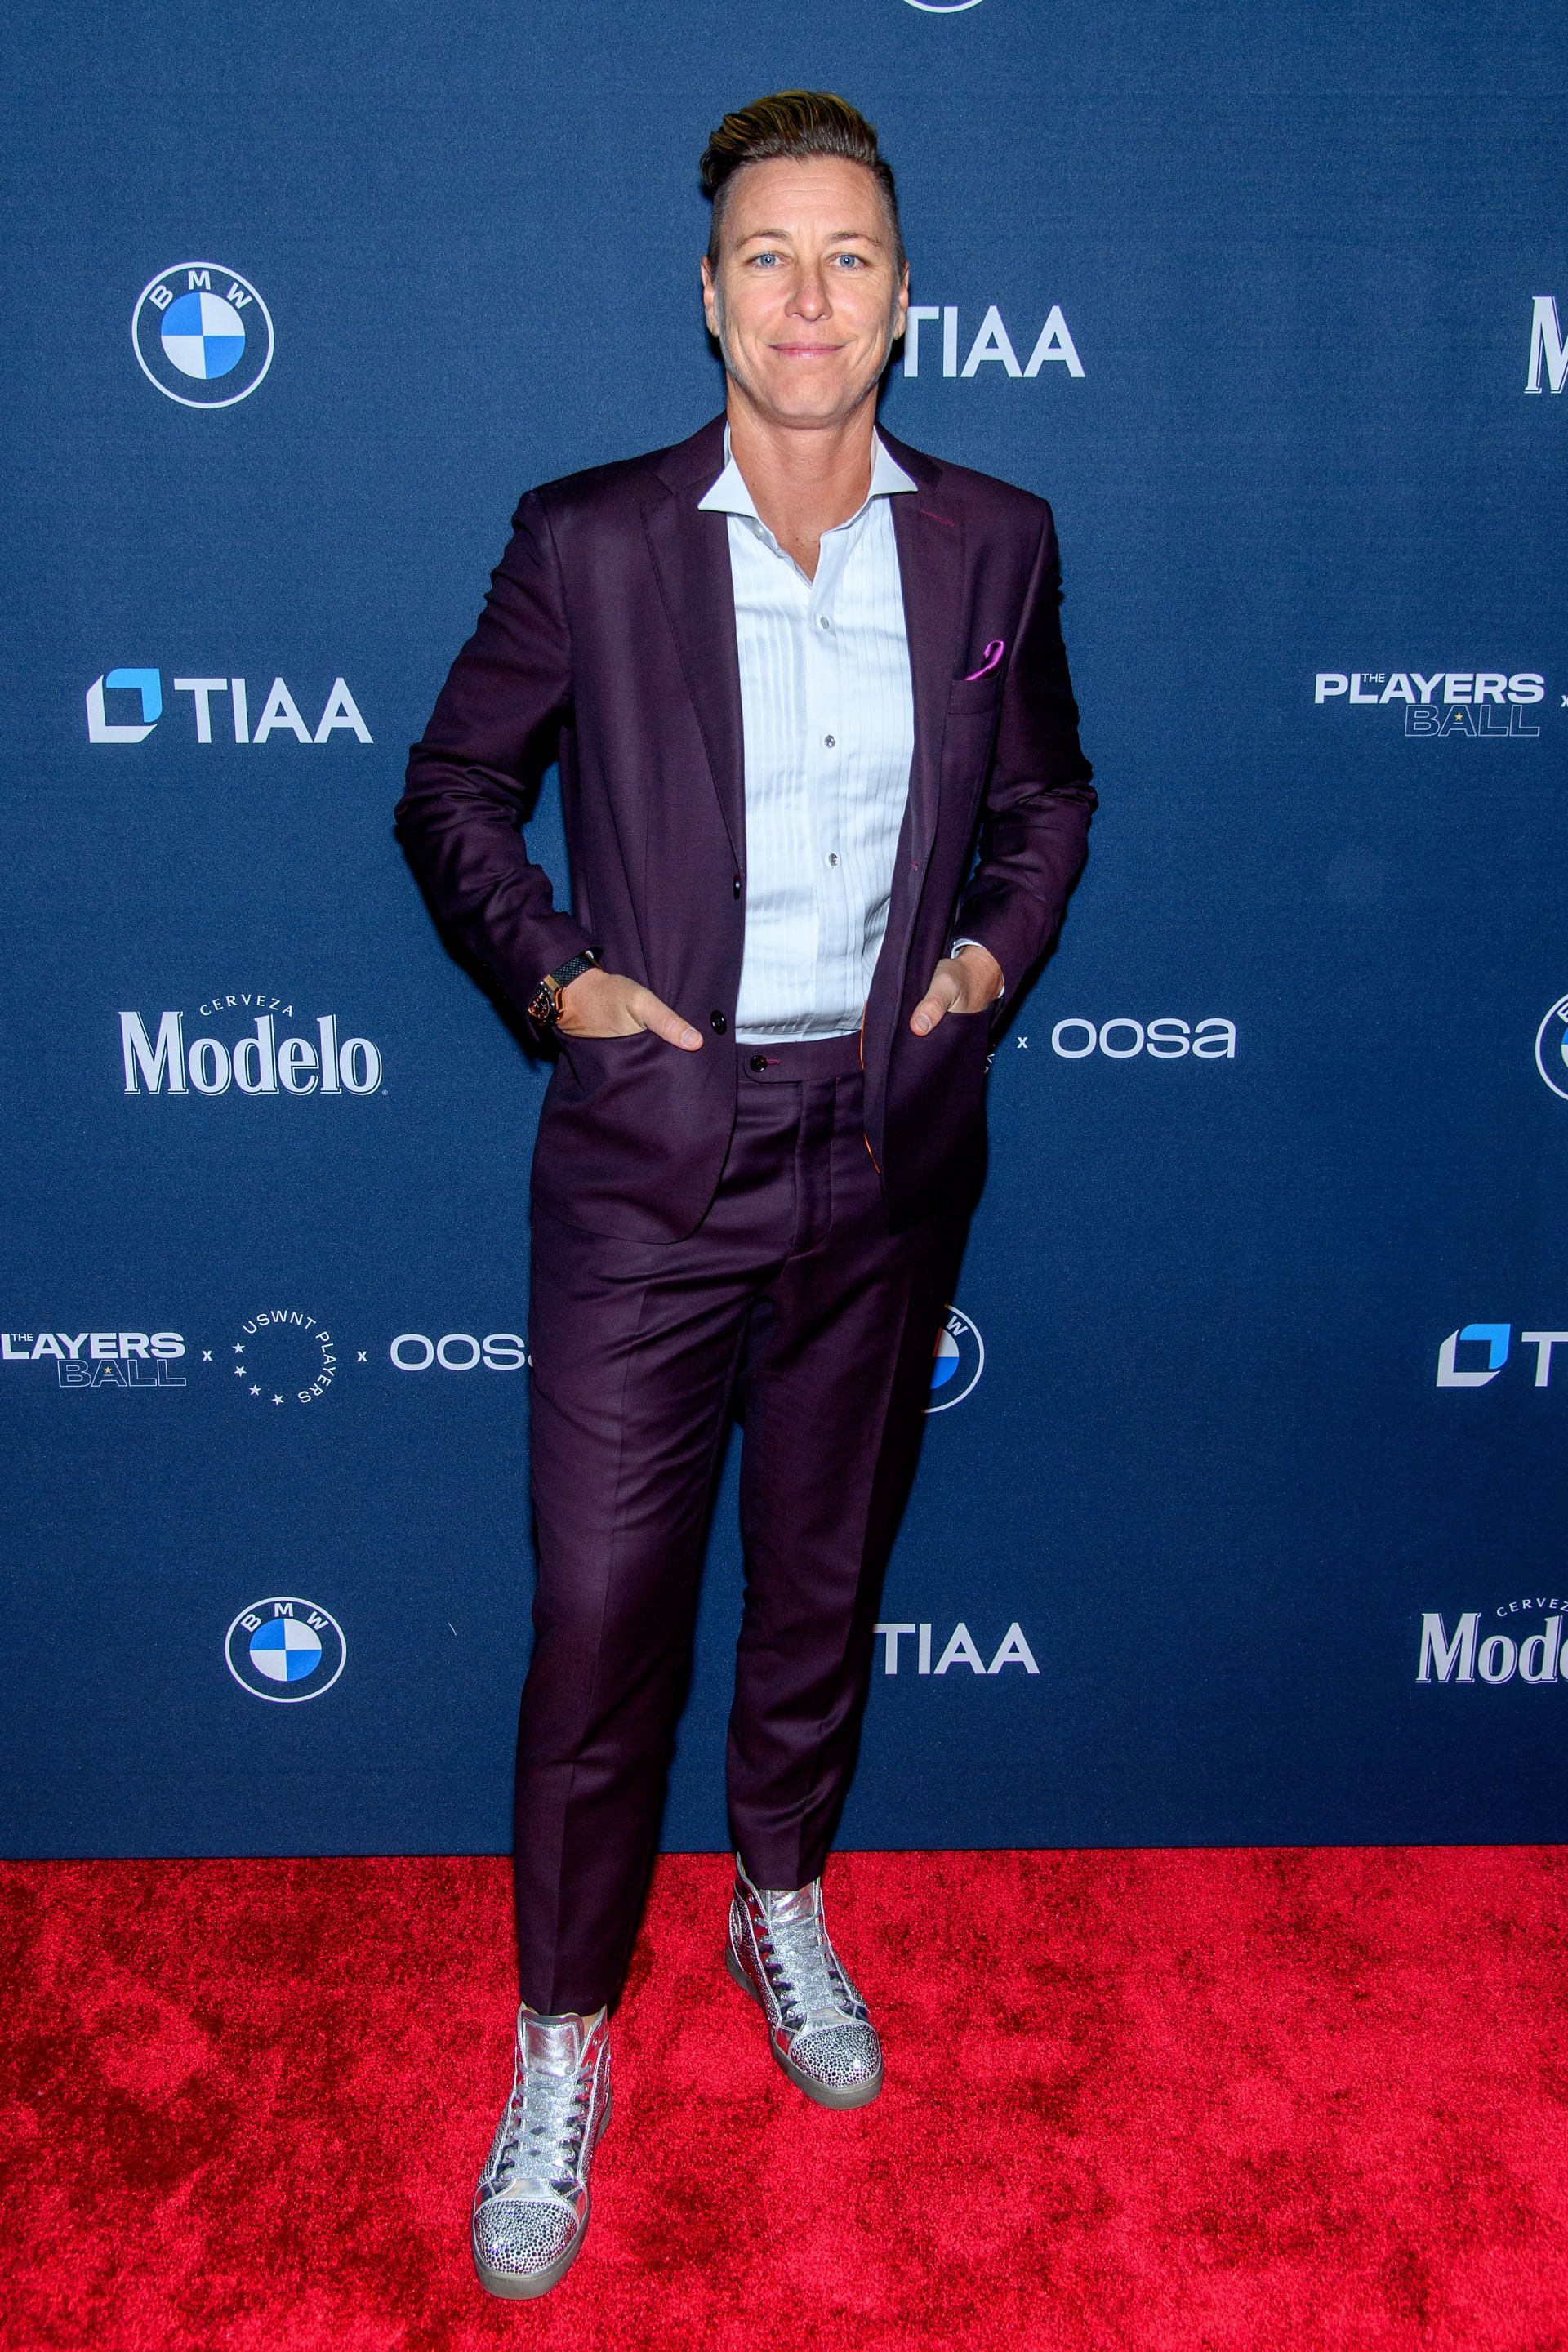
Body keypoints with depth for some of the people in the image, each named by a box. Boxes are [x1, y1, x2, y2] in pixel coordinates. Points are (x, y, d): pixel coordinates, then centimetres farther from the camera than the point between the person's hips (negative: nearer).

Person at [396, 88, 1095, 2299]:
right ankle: (562, 2047, 22)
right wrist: (549, 971, -5)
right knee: (602, 1608, 1)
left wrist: (994, 958, 2)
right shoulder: (589, 542, -5)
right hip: (652, 1147, -2)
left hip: (889, 1149, 3)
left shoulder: (994, 543, 3)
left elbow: (1047, 796, 17)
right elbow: (451, 789, 7)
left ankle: (782, 1906, 42)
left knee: (825, 1574, 17)